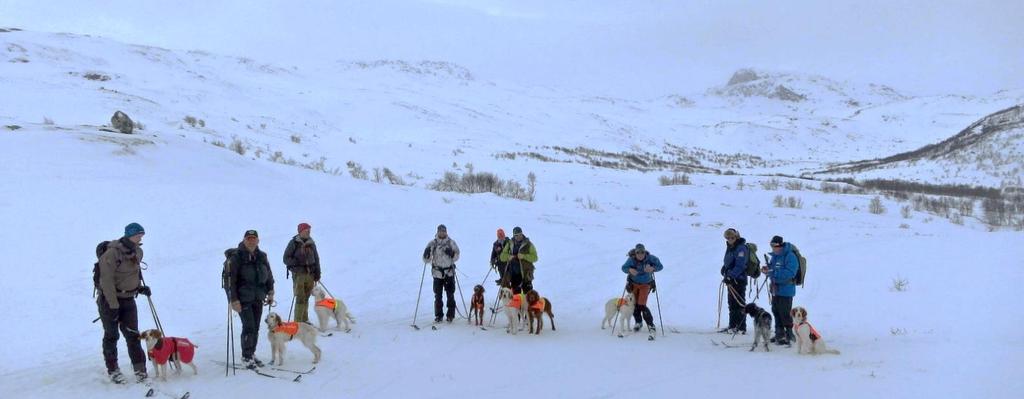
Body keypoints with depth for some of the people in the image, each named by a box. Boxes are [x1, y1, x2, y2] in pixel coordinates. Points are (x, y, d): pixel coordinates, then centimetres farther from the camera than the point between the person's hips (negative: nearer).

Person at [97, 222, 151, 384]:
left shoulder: (138, 252, 2)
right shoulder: (112, 253, -20)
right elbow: (107, 280, -20)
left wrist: (140, 288, 3)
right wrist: (114, 305, -20)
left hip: (128, 299, 5)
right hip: (109, 299, -5)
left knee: (133, 335, 1)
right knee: (111, 336, 7)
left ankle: (140, 370, 2)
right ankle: (112, 370, 20)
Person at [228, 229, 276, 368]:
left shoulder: (262, 256, 8)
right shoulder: (237, 257, -8)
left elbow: (269, 276, 17)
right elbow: (231, 279, -11)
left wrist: (270, 293, 13)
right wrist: (234, 299, -15)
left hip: (258, 298, 5)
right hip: (244, 298, -5)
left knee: (256, 327, 10)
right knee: (249, 327, -10)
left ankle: (251, 354, 23)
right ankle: (246, 357, 1)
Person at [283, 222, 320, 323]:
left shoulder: (311, 243, 12)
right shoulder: (294, 243, -3)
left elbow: (316, 259, 17)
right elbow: (286, 258, -2)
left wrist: (317, 274, 13)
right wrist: (296, 263, -17)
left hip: (310, 274, 5)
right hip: (299, 274, -5)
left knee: (306, 298, 9)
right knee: (300, 298, -10)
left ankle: (305, 320, 19)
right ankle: (298, 321, -5)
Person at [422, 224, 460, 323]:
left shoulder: (451, 242, 3)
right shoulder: (432, 243, 1)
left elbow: (456, 257, 5)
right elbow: (426, 260, 1)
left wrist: (451, 253, -16)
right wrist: (427, 253, -20)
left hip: (449, 272, 0)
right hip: (437, 272, 0)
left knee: (450, 294, 2)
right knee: (437, 295, 1)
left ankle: (450, 315, 12)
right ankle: (438, 315, 12)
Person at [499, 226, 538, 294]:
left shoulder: (528, 244, 0)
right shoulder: (509, 244, 9)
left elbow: (534, 257, -6)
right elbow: (502, 256, 8)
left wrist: (524, 256, -20)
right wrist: (508, 257, -13)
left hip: (525, 273, -3)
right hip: (514, 273, 3)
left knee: (527, 291, -4)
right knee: (515, 292, 8)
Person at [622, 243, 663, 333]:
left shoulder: (650, 258, -24)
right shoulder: (631, 260, -23)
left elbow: (660, 266, -17)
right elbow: (624, 268, -14)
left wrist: (652, 268, -37)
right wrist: (630, 270, -36)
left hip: (645, 285, -2)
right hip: (634, 284, 2)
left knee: (642, 305, -13)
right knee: (634, 305, 10)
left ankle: (650, 324, 3)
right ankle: (638, 322, 35)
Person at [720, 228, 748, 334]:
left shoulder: (741, 248, -15)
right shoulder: (730, 247, 15)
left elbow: (740, 266, -22)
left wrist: (730, 276, -25)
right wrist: (724, 270, 8)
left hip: (739, 280, -10)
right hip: (731, 279, 10)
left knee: (739, 303, -7)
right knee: (732, 303, 15)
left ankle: (741, 328, -3)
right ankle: (732, 326, 23)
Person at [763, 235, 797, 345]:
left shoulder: (790, 256, -18)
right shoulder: (775, 255, 10)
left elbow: (790, 273, -27)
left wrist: (772, 272, -29)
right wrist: (767, 268, 0)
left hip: (786, 290, -9)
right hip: (775, 288, 9)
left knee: (785, 313, -7)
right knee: (776, 311, 17)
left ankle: (789, 335, 2)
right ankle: (779, 334, 29)